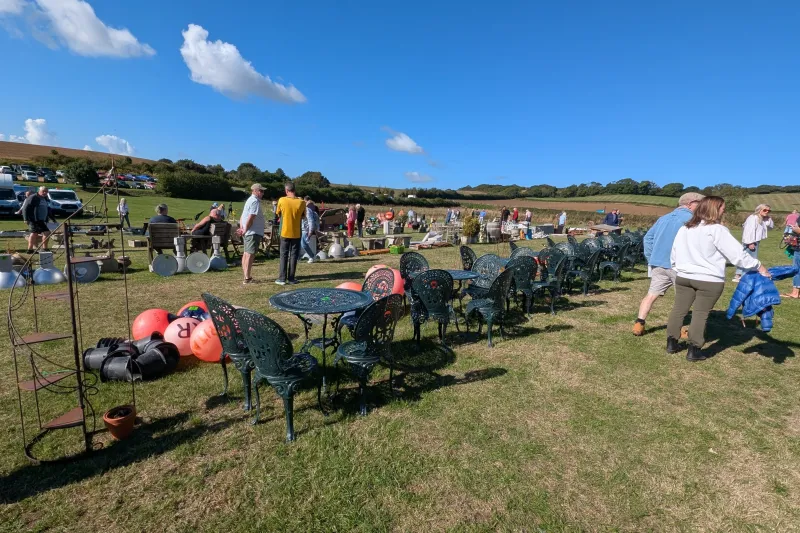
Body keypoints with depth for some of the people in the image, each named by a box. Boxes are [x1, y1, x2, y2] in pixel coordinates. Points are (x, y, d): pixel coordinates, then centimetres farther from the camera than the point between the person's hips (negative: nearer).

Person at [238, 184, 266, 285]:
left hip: (248, 232, 10)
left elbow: (243, 216, 18)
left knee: (246, 253, 13)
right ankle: (247, 278, -6)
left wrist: (242, 228, 8)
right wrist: (245, 230, -14)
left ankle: (246, 276, 21)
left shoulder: (250, 200, 19)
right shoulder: (255, 201, -13)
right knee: (250, 254, -8)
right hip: (254, 232, -10)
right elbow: (251, 218, -20)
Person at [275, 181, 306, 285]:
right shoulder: (301, 202, -7)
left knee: (284, 255, 8)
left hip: (285, 233, 0)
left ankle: (282, 278, 7)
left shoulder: (282, 200, -8)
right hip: (296, 234, 0)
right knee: (293, 255, 7)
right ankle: (291, 278, 8)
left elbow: (278, 214, 6)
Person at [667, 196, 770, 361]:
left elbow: (674, 253, 15)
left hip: (683, 277, 5)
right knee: (700, 314, 3)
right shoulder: (717, 230, -11)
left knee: (679, 310, 12)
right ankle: (694, 350, 8)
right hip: (709, 280, -5)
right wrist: (758, 266, 0)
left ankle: (671, 343, 18)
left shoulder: (684, 229, 8)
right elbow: (737, 253, -11)